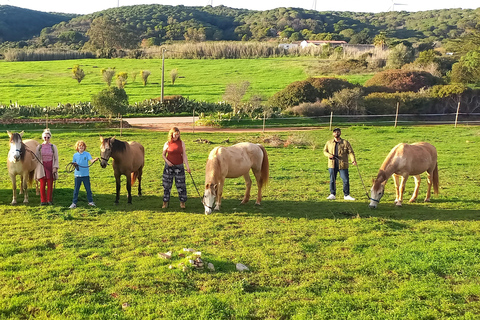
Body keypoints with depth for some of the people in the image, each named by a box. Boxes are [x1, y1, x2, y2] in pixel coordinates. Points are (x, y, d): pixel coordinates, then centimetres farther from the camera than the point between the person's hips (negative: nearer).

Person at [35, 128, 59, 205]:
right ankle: (43, 201, 11)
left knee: (50, 185, 3)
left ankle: (49, 200, 12)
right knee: (42, 185, 2)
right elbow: (36, 158, 6)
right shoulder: (39, 147, 4)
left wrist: (55, 167, -8)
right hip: (42, 168, 1)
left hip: (50, 168, 0)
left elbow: (56, 159, 3)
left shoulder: (53, 147, 3)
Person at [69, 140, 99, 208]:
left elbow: (91, 160, -16)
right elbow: (73, 163, 12)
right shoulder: (75, 155, 3)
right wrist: (74, 164, -12)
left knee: (88, 188, 8)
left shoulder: (87, 154, -2)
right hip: (78, 175, 1)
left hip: (86, 174, -1)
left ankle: (90, 201, 20)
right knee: (76, 189, 5)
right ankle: (74, 203, 12)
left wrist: (95, 160, -37)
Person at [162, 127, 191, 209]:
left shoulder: (181, 143, -1)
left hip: (179, 166, 0)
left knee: (180, 184, 2)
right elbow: (163, 154, 7)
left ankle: (182, 202, 13)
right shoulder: (167, 144, -2)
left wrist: (187, 166, -9)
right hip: (169, 166, 0)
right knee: (167, 184, 5)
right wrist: (167, 161, -11)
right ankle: (165, 202, 16)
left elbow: (184, 155, -2)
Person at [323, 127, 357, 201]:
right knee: (332, 180, 6)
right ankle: (332, 194, 17)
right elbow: (325, 151, 16)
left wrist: (353, 160, -15)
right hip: (332, 165, 2)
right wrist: (329, 155, -6)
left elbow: (350, 152, 0)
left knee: (346, 180, -1)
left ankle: (346, 195, 10)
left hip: (343, 165, -1)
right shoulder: (329, 142, 10)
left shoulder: (345, 142, 3)